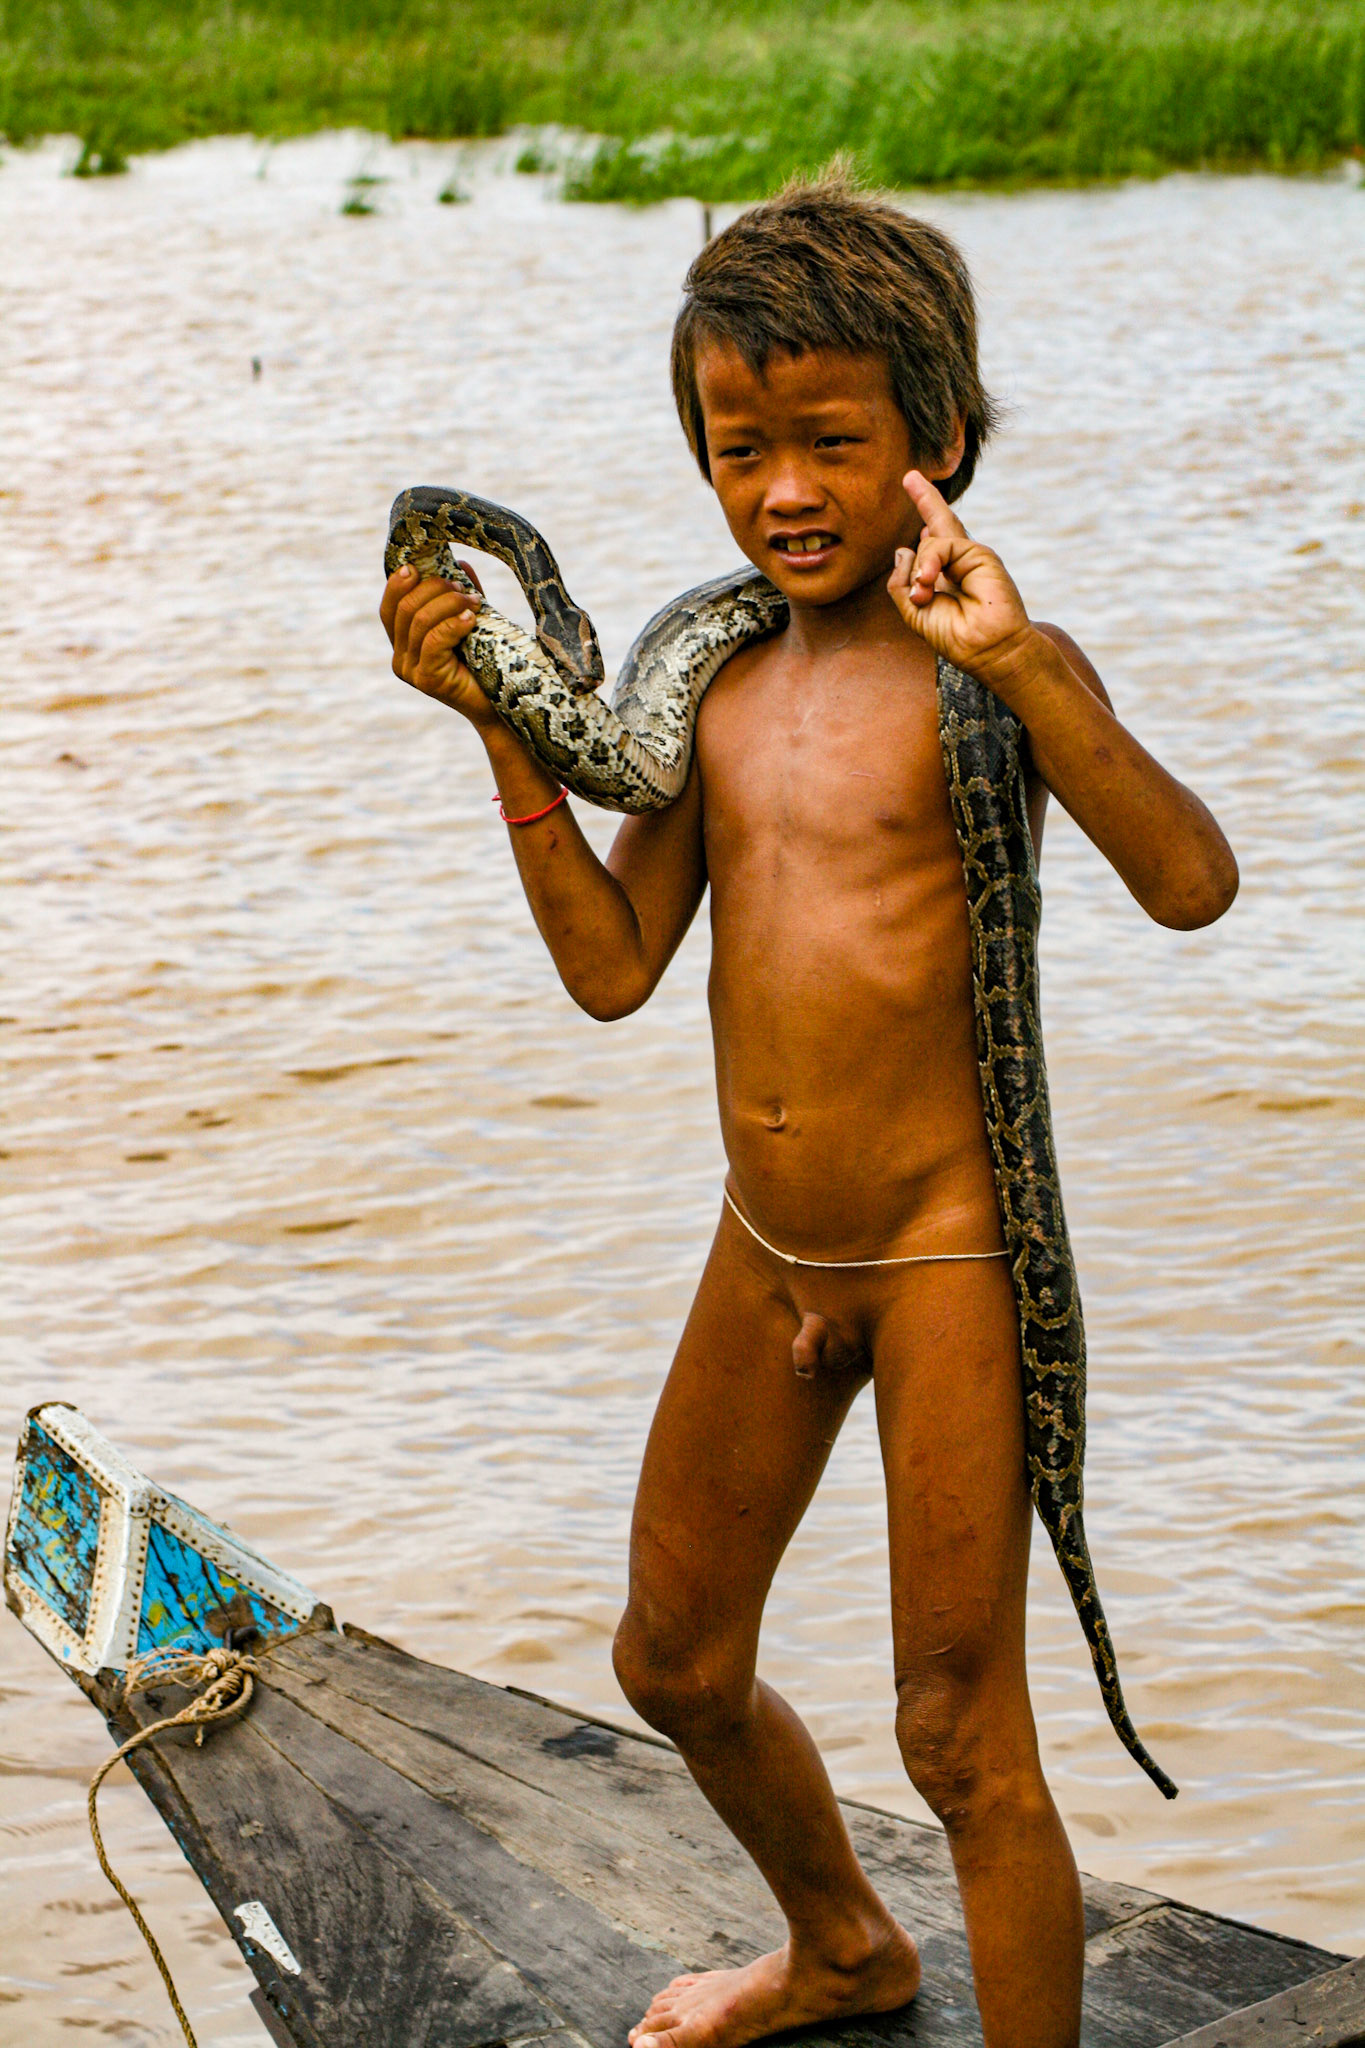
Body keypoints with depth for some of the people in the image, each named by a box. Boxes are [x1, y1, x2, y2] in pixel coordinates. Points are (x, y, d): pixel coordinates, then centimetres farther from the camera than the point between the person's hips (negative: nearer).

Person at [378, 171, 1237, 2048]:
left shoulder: (980, 665, -15)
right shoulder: (716, 677, 4)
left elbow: (1192, 882, -31)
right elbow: (612, 968, -1)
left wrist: (1024, 662, -42)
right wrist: (502, 726, -8)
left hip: (944, 1257, -7)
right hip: (765, 1256, 8)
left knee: (962, 1735, -1)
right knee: (674, 1665, 23)